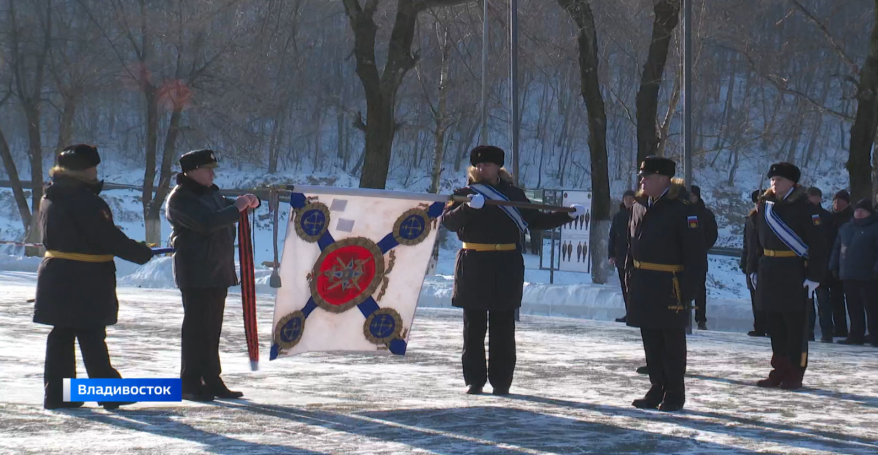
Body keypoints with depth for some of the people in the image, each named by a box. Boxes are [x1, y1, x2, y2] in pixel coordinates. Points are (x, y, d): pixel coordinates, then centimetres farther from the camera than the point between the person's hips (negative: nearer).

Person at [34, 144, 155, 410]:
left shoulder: (50, 199, 11)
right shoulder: (83, 200, -18)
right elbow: (109, 238, -18)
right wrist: (143, 253, -6)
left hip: (56, 276, 8)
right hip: (85, 280, -8)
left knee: (62, 334, 11)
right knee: (91, 336, -3)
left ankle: (56, 393, 12)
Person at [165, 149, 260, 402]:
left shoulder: (211, 193, 17)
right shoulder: (180, 199, -12)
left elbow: (227, 213, 28)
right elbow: (207, 223, -25)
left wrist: (248, 204, 7)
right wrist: (236, 208, -24)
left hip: (218, 272, 9)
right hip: (195, 274, -9)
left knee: (212, 328, 12)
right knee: (196, 328, -8)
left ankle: (211, 380, 17)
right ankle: (190, 383, -4)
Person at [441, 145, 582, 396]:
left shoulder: (513, 194, 11)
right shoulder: (465, 194, 7)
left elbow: (536, 221, 16)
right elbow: (448, 220, -8)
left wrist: (568, 214, 8)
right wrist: (468, 207, -26)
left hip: (506, 270, 0)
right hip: (473, 267, 0)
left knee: (503, 328, 2)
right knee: (474, 327, 3)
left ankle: (501, 382, 6)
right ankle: (474, 380, 8)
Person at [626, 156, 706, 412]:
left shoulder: (682, 209, -11)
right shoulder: (639, 207, 11)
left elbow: (696, 254, -13)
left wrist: (688, 289, -16)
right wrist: (630, 278, 12)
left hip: (670, 287, -7)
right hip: (643, 285, 7)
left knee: (672, 343, 2)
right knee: (651, 341, 12)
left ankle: (674, 394, 10)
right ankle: (657, 389, 22)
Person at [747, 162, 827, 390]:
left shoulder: (805, 209, -7)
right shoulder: (765, 206, 10)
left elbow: (818, 246, -10)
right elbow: (756, 239, 15)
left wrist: (814, 276, -13)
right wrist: (753, 268, 10)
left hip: (794, 276, -6)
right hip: (769, 275, 6)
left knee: (795, 326, 0)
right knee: (775, 325, 10)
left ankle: (795, 375, 4)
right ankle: (779, 371, 17)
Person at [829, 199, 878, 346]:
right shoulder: (845, 228, 18)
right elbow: (837, 249, 22)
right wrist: (834, 266, 13)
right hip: (848, 276, 6)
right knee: (853, 308, 10)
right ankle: (856, 335, 15)